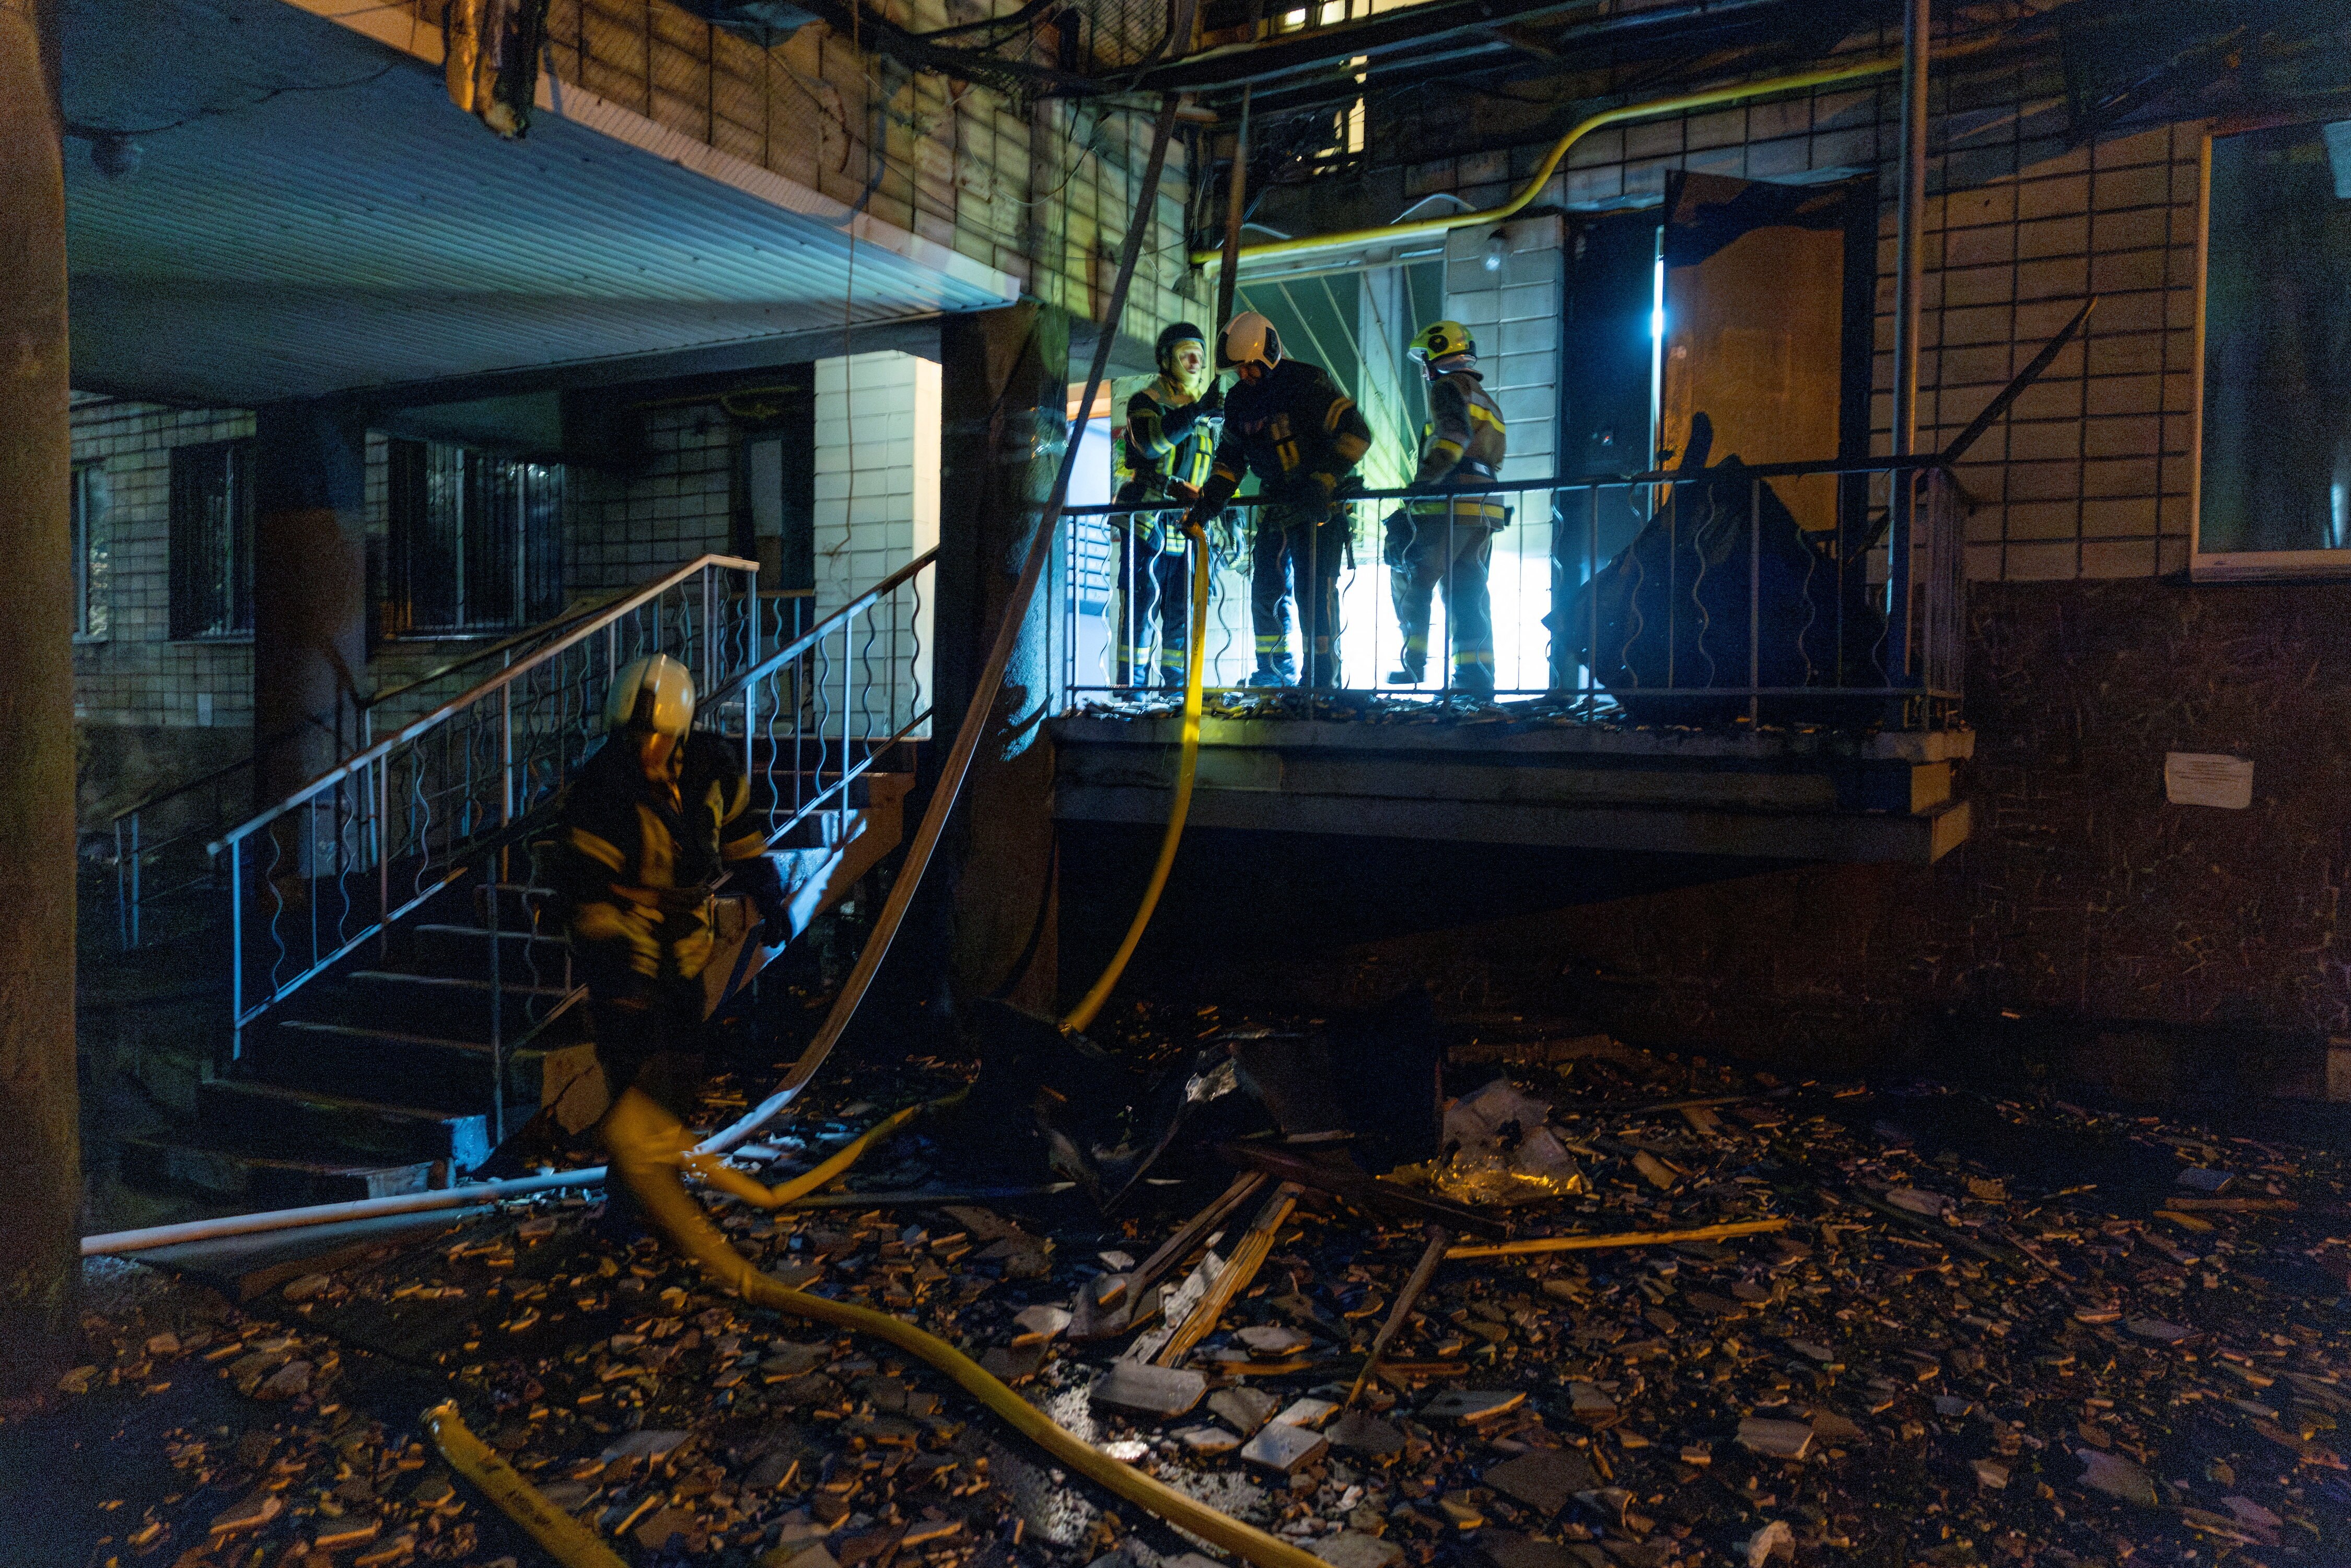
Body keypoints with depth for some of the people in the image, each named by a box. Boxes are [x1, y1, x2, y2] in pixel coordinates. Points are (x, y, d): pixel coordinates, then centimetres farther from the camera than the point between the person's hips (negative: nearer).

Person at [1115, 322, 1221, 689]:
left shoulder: (1209, 413, 19)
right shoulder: (1147, 401, 0)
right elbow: (1150, 442, -23)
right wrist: (1197, 411, -30)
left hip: (1188, 527, 6)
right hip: (1150, 524, -6)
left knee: (1183, 615, 6)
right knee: (1143, 607, -9)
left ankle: (1175, 686, 12)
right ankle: (1133, 686, -6)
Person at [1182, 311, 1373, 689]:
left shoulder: (1309, 384, -14)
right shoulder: (1239, 400, 7)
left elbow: (1356, 433, -18)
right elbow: (1230, 460, 16)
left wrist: (1322, 484, -25)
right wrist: (1205, 507, 5)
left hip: (1319, 506, -6)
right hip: (1275, 507, 6)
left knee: (1315, 593, -9)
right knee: (1265, 591, 3)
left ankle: (1322, 677, -2)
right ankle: (1274, 670, 17)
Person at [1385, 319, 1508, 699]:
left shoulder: (1448, 386, 0)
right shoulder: (1488, 403, 28)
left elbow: (1454, 435, -19)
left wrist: (1423, 480, -20)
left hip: (1450, 507, -8)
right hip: (1484, 513, 8)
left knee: (1410, 579, 2)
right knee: (1468, 594, 7)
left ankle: (1414, 662, -2)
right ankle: (1477, 674, 0)